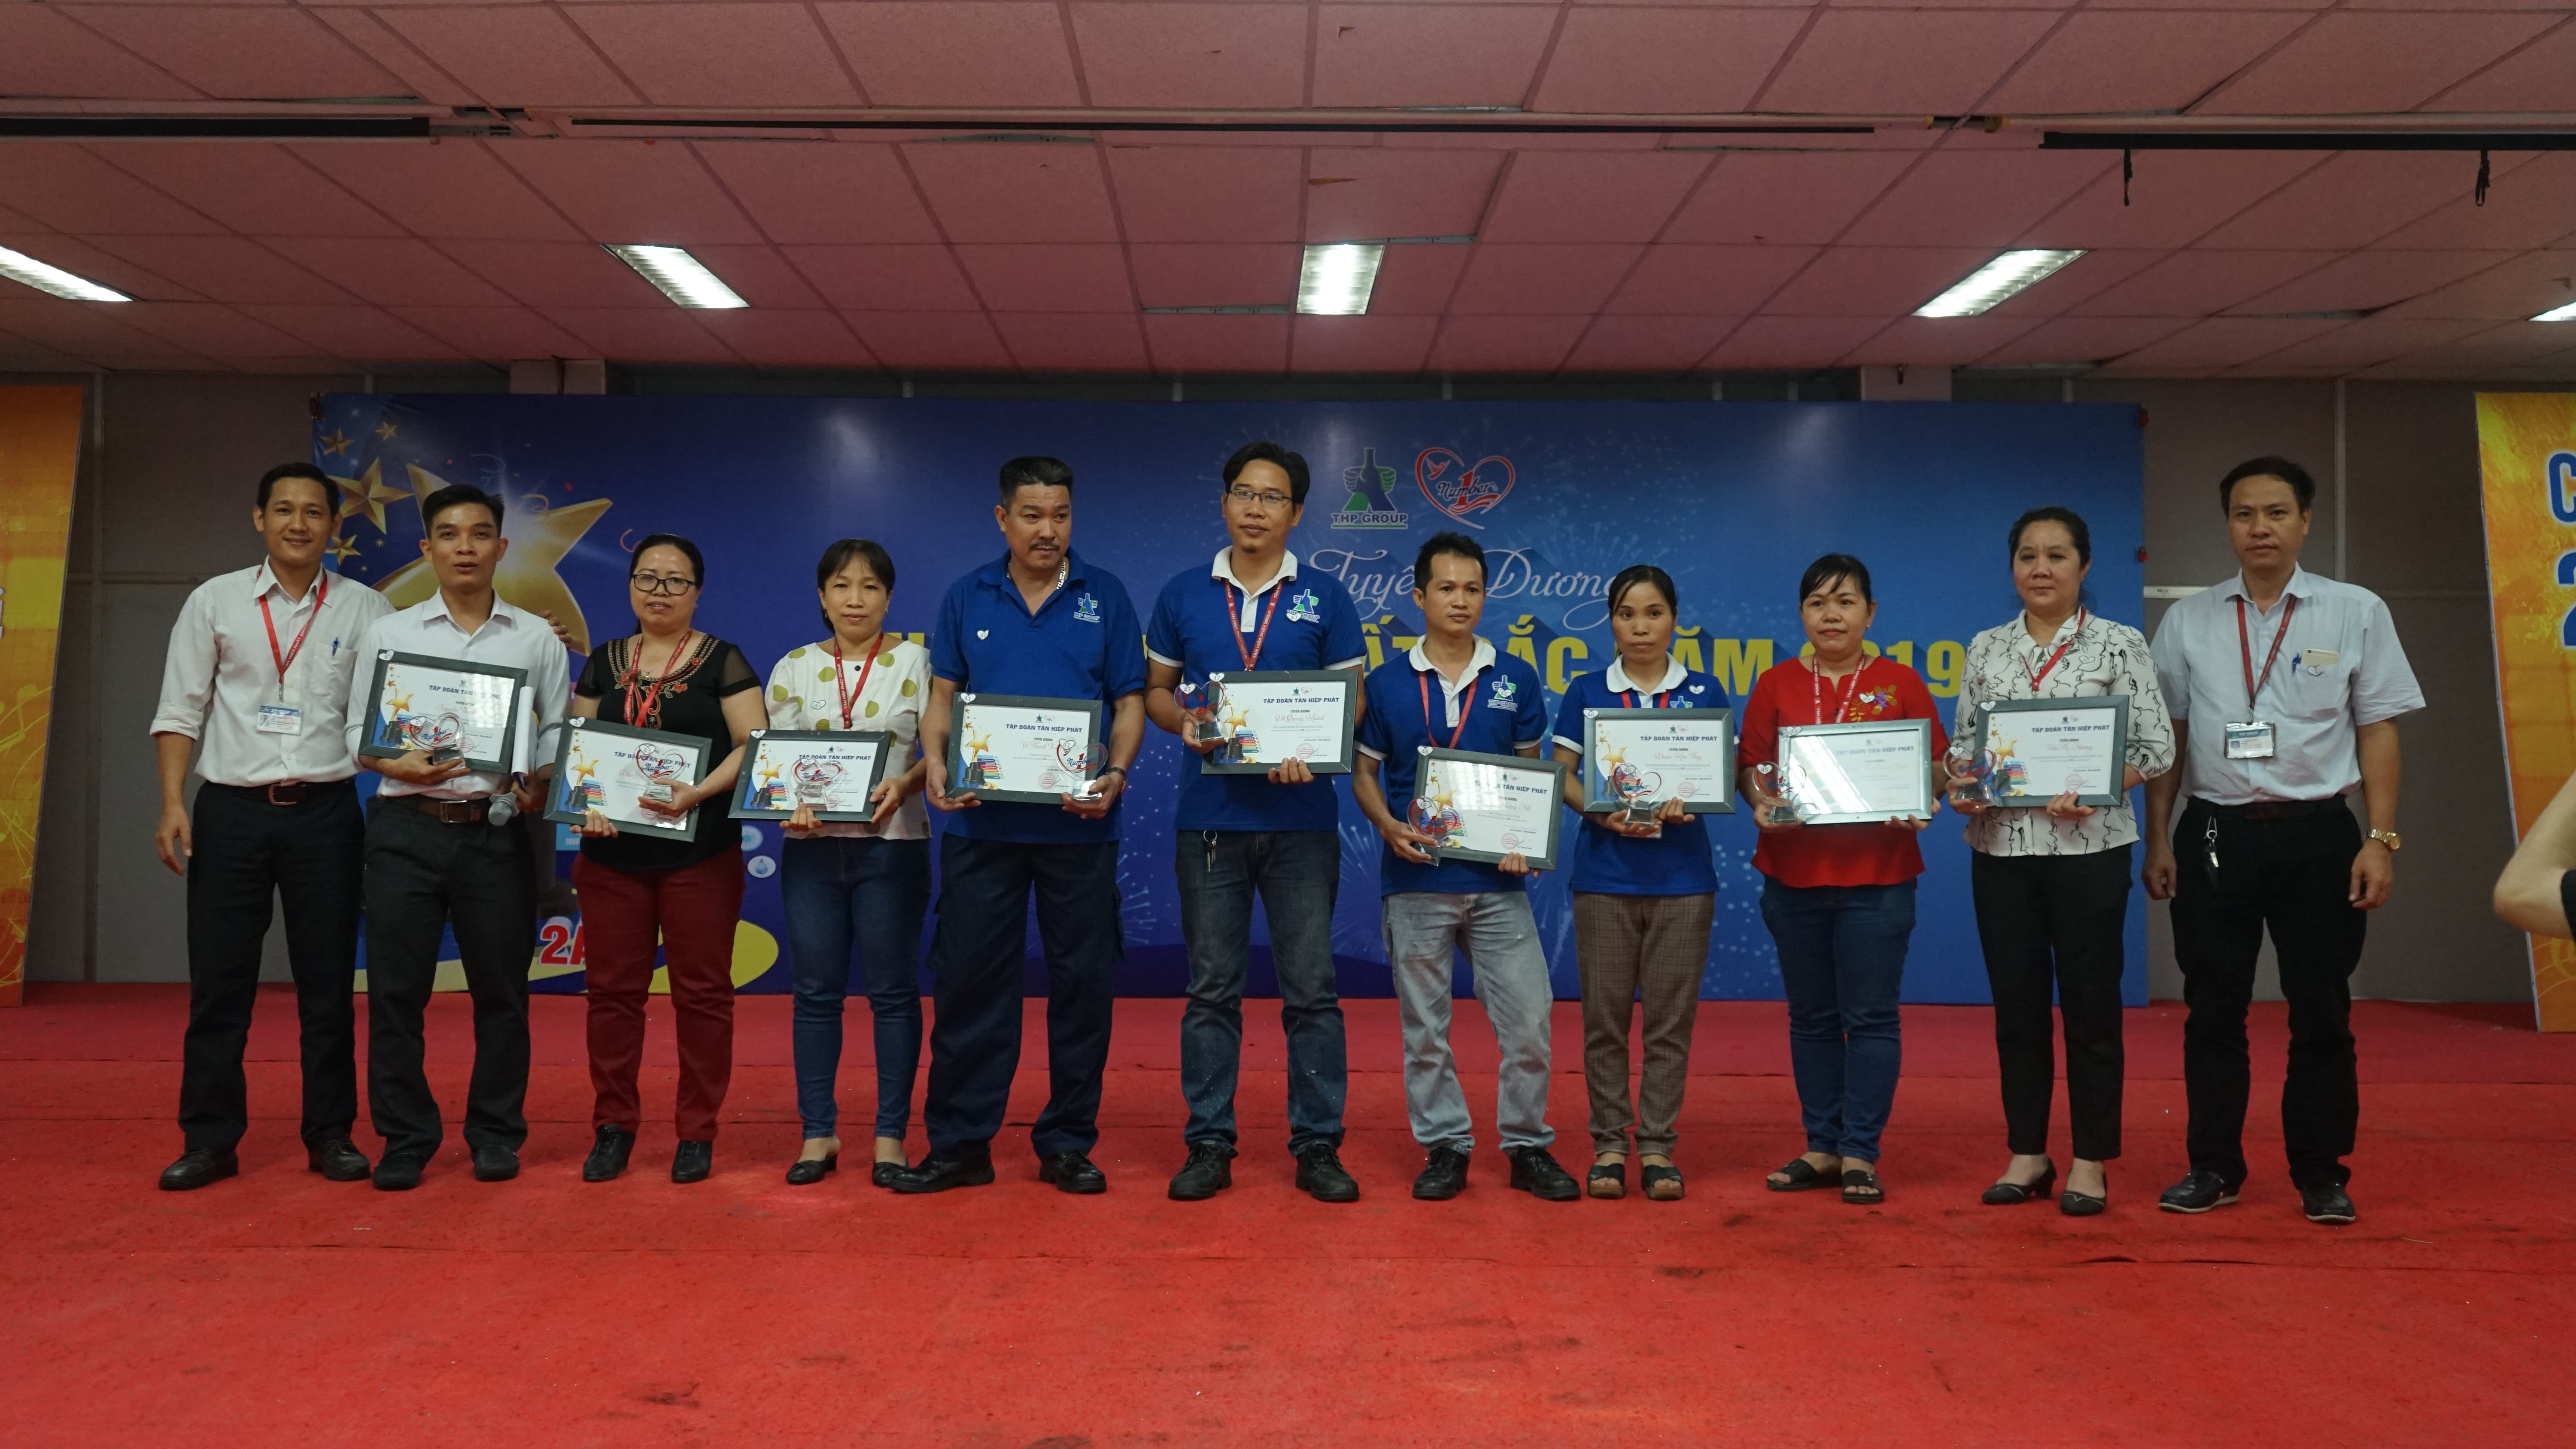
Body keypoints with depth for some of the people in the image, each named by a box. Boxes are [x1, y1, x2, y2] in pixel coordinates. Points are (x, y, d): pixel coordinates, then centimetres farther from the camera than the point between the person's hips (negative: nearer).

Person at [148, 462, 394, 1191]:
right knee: (218, 982, 4)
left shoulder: (365, 609, 4)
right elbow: (179, 712, 3)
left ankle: (330, 1135, 17)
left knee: (328, 983, 6)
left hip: (325, 811, 0)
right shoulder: (214, 602, 4)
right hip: (232, 810, 0)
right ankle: (209, 1141, 15)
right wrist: (172, 803, -5)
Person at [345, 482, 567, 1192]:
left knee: (500, 989, 5)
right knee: (396, 988, 2)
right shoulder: (387, 633, 8)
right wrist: (399, 765, -12)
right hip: (407, 829, 0)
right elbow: (356, 733, 7)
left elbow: (558, 731, 8)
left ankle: (496, 1137, 18)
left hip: (497, 832, 0)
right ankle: (405, 1139, 15)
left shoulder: (536, 638, 8)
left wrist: (541, 782, -11)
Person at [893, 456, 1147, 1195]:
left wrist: (1116, 773, -15)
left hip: (1078, 824, -1)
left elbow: (1130, 702, 2)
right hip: (982, 822, 1)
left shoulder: (1105, 596, 4)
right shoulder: (967, 598, 8)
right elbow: (942, 696, 9)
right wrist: (935, 766, -9)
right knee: (968, 978, 4)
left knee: (1082, 982, 5)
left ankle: (1067, 1144, 18)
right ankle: (959, 1142, 15)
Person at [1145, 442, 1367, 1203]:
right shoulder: (1183, 594, 8)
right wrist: (1185, 725, -9)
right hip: (1210, 816, 1)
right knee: (1211, 989, 6)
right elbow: (1154, 690, 13)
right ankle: (1209, 1146, 16)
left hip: (1301, 817, -1)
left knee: (1311, 988, 2)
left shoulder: (1323, 596, 5)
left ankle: (1317, 1146, 13)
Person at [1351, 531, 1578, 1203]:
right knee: (1424, 1024, 7)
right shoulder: (1386, 683, 3)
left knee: (1529, 1019, 0)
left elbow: (1532, 771, 11)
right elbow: (1364, 772, 8)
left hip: (1496, 878, 1)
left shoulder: (1515, 680, 5)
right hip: (1416, 878, 0)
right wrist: (1390, 827, -11)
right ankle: (1445, 1147, 20)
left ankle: (1528, 1147, 17)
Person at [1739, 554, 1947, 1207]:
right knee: (1811, 1017, 10)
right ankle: (1822, 1147, 20)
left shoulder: (1900, 683, 3)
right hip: (1793, 874, 2)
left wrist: (1918, 805, -15)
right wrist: (1762, 802, -12)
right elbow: (1750, 764, 8)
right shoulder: (1777, 684, 7)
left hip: (1877, 877, -2)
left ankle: (1861, 1154, 10)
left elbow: (1936, 765, 4)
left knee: (1870, 1017, 0)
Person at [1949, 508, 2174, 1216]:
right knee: (2016, 1003, 8)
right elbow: (1964, 741, 12)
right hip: (2001, 848, 3)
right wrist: (1961, 787, -8)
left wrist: (2095, 789, -19)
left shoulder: (2121, 644, -1)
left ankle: (2091, 1163, 16)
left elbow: (2156, 747, -3)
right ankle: (2027, 1155, 20)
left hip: (2090, 847, -3)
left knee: (2090, 1003, 4)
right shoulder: (1986, 648, 9)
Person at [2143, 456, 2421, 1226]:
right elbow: (2165, 737, 8)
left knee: (2321, 1012, 6)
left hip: (2316, 833, -1)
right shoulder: (2188, 620, 5)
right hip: (2214, 834, 1)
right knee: (2212, 1011, 6)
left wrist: (2381, 839, -5)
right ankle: (2213, 1168, 19)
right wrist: (2157, 839, 4)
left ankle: (2322, 1174, 20)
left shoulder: (2357, 612, 3)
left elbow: (2378, 730, 2)